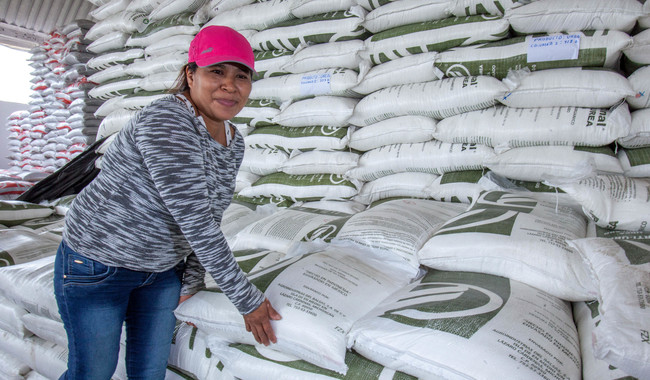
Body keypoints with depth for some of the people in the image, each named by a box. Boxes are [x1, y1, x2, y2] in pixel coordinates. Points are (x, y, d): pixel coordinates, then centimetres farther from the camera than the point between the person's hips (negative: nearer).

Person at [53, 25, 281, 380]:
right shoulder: (165, 121, -28)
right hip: (96, 264, -6)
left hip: (163, 268, 7)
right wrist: (247, 299, -25)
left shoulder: (234, 143, -3)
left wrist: (192, 283, 3)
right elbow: (194, 222, -31)